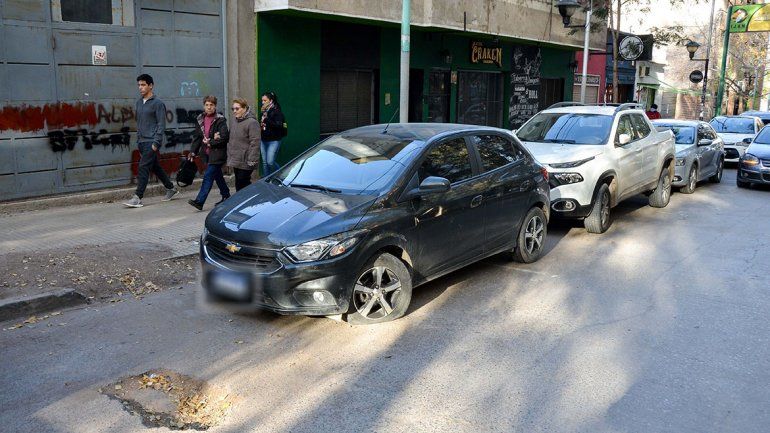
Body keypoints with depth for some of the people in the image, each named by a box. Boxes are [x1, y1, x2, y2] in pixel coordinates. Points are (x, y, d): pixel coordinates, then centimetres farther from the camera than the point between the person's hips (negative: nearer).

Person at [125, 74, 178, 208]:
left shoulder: (158, 103, -8)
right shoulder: (139, 102, 14)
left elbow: (161, 124, -11)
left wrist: (156, 142, -17)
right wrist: (138, 139, 16)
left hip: (151, 142, -8)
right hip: (142, 141, 8)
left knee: (143, 167, -13)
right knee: (155, 167, 15)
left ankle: (138, 197, -13)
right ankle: (171, 188, 29)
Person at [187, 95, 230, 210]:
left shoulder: (220, 120, -9)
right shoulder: (200, 119, 10)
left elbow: (223, 137, -17)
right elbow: (197, 137, 13)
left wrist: (209, 143, -11)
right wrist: (193, 151, 5)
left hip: (217, 153, -7)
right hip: (207, 153, 7)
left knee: (208, 176, -11)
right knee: (217, 175, 17)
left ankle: (199, 201, -15)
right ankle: (226, 196, 32)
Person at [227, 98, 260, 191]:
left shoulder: (252, 122, -15)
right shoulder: (233, 120, 12)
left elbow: (255, 143, -19)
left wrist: (251, 161, -21)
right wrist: (229, 156, 19)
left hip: (245, 163, -8)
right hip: (235, 161, 8)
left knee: (242, 184, -7)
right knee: (238, 184, 14)